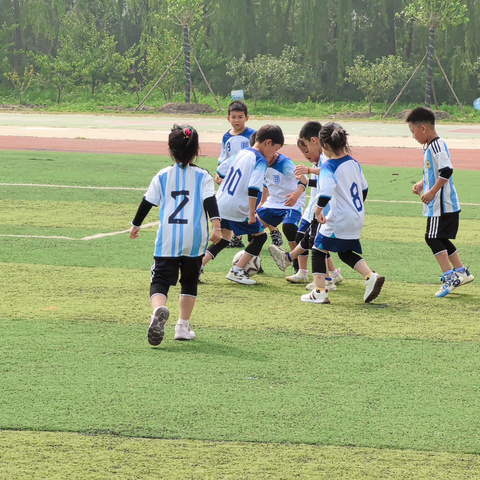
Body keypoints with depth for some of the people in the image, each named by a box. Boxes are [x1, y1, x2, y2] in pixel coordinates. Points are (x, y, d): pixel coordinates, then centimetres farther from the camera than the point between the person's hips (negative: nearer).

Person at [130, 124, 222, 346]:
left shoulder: (162, 176, 8)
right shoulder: (202, 176, 5)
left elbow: (147, 203, 11)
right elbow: (210, 201, -10)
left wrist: (135, 225, 25)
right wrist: (216, 226, -17)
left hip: (167, 239, 0)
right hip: (195, 239, 1)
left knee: (160, 280, -3)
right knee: (189, 281, 19)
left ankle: (159, 308, -36)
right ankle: (183, 326, 17)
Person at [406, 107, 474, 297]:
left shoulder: (437, 146, -19)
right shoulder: (429, 146, 13)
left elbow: (446, 171, -28)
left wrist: (432, 192, -23)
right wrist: (422, 183, 12)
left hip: (442, 204, -10)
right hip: (438, 204, 10)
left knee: (432, 238, -9)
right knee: (441, 239, 16)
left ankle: (449, 277, -9)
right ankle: (461, 272, 23)